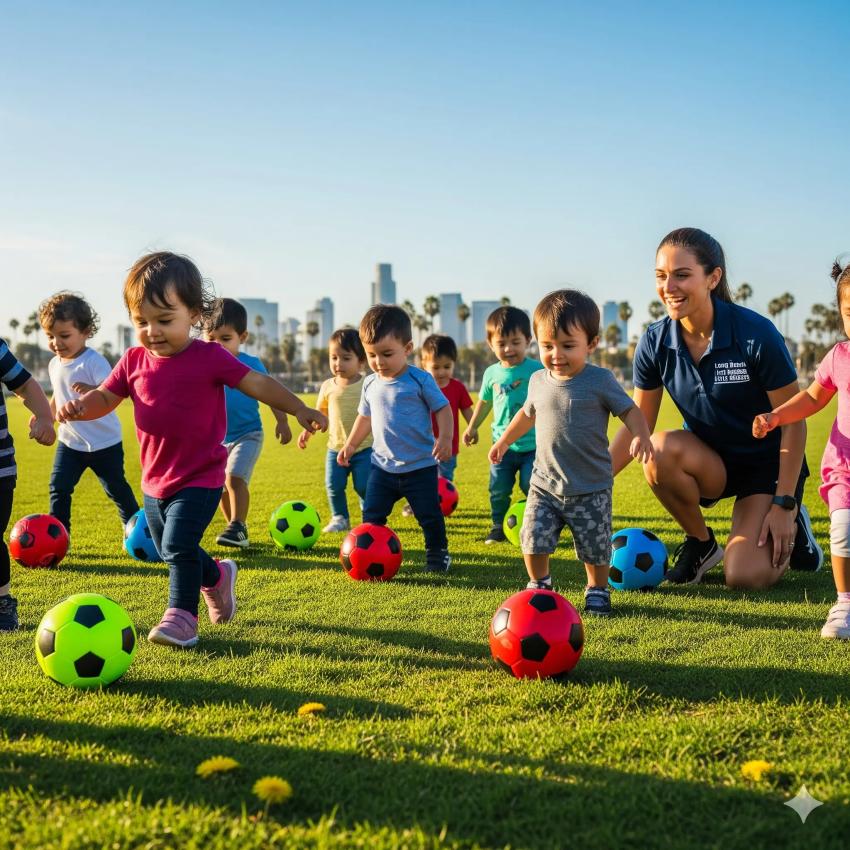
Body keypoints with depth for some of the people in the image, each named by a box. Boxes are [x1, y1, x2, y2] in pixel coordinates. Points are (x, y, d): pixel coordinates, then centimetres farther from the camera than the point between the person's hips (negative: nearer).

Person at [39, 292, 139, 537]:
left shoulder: (94, 362, -18)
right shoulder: (55, 365, 4)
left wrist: (92, 390, -47)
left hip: (104, 442, -5)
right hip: (70, 441, 5)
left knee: (116, 488, 9)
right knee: (58, 488, -6)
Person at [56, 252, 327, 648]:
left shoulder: (209, 358, -14)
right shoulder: (134, 361, -1)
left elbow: (258, 383, -11)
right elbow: (105, 397, 8)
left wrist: (300, 410, -14)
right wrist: (80, 407, -13)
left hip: (200, 478, -6)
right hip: (155, 480, 6)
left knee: (178, 546, -17)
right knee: (172, 552, 20)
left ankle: (181, 616, -1)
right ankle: (217, 578, 47)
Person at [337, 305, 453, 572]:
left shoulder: (420, 380, -11)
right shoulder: (370, 384, 5)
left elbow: (443, 409, -6)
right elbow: (365, 416, 19)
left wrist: (445, 438, -19)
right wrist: (350, 445, 21)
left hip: (420, 466, -4)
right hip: (383, 466, 4)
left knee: (429, 515, 5)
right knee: (371, 516, 3)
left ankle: (437, 554, 24)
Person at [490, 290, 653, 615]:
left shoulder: (600, 381, -10)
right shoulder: (538, 381, 3)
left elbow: (630, 411, -6)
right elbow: (528, 413, 22)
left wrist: (641, 436, -26)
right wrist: (504, 440, 30)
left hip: (591, 488, -3)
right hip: (545, 484, 3)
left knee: (595, 548, 6)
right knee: (533, 540, -3)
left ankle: (597, 589, 31)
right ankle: (539, 585, 22)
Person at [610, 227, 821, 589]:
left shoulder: (756, 334, -23)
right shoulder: (655, 343, -12)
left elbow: (793, 421, -15)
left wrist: (784, 504, -17)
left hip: (768, 463, -3)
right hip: (710, 464, 4)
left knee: (745, 579, -22)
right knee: (661, 450, -32)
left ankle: (792, 528, 15)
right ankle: (700, 543, -3)